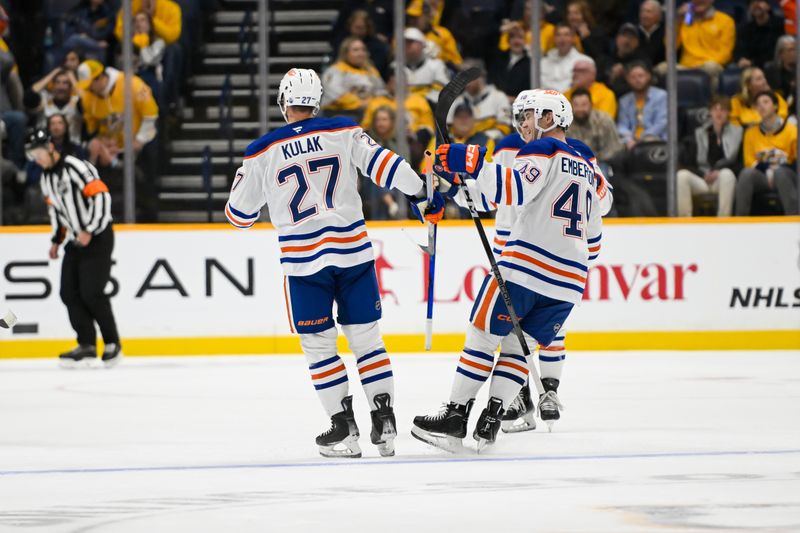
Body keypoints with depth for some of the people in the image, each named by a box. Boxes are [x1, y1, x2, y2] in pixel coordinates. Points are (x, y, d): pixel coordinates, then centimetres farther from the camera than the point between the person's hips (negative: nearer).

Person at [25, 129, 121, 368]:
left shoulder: (76, 168, -18)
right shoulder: (46, 178, 11)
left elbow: (101, 196, -23)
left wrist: (89, 231, -23)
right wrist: (56, 240, 16)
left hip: (98, 237, -9)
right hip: (76, 240, 9)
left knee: (91, 292, -13)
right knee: (69, 293, -1)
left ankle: (112, 343, 0)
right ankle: (87, 346, 2)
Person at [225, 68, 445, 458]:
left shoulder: (263, 153, 0)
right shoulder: (344, 132, 0)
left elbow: (240, 214, 9)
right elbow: (384, 164, -7)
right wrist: (422, 197, 2)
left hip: (303, 261, -2)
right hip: (353, 251, 2)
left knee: (318, 345, 9)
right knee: (366, 337, 11)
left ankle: (344, 427, 4)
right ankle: (384, 422, 7)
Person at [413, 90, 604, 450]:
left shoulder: (544, 150, -3)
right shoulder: (585, 167, 22)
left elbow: (514, 188, -22)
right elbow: (593, 232, 28)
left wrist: (472, 163, -25)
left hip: (526, 267, -7)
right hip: (570, 278, 7)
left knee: (483, 335, 1)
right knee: (518, 346, 13)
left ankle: (455, 417, -1)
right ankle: (489, 423, 1)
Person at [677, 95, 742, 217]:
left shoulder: (737, 132, 13)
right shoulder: (700, 133, 19)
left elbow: (740, 162, 2)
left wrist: (718, 172, -11)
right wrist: (705, 173, -8)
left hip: (723, 180, -2)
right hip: (702, 179, 2)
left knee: (726, 174, -38)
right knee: (682, 175, -29)